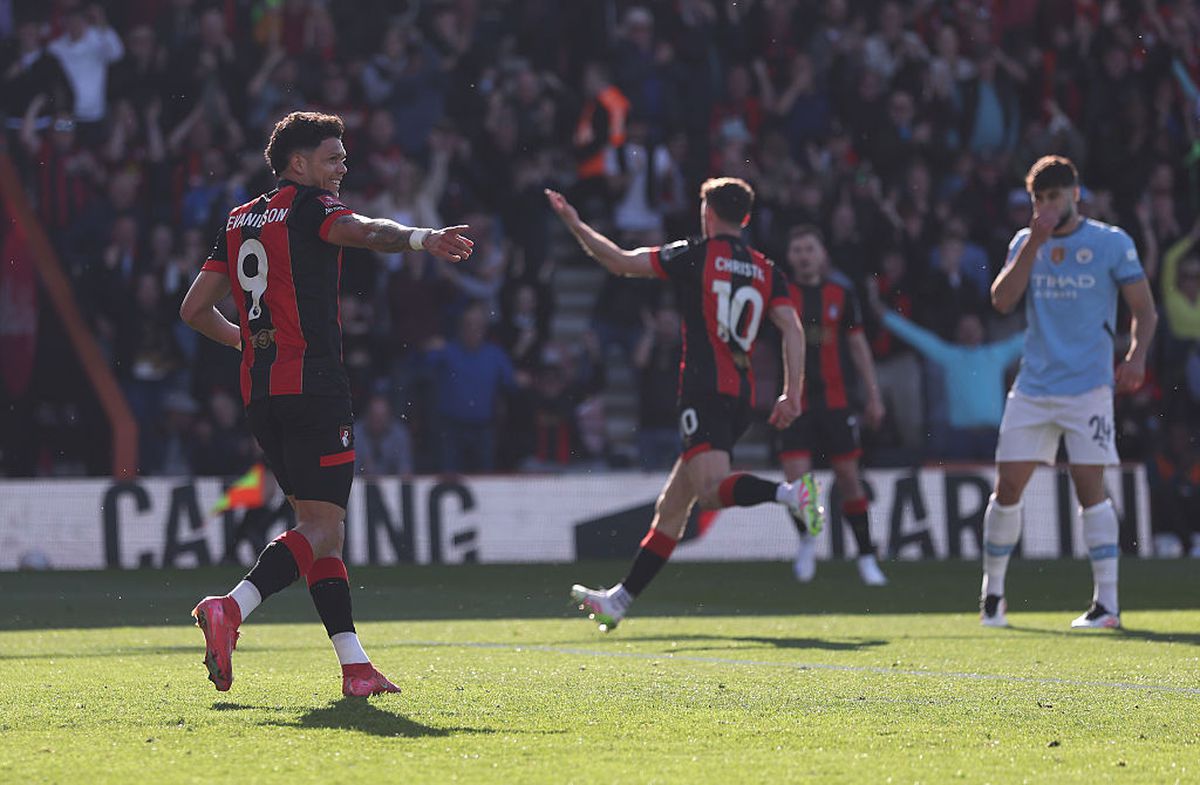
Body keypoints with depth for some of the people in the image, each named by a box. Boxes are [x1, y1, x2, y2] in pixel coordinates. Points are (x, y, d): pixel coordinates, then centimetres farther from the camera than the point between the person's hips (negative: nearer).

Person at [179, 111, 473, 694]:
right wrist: (419, 238, -44)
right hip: (312, 381, -8)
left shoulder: (240, 220, 18)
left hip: (259, 390, 8)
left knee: (319, 524, 10)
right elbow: (362, 231, -26)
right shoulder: (308, 205, -3)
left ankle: (354, 666, 5)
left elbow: (194, 309, 19)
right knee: (324, 526, -8)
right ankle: (230, 609, -27)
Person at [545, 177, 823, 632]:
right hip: (741, 399, 7)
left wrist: (574, 224, 17)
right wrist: (792, 394, 1)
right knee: (673, 506, 10)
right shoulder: (766, 270, 13)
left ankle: (790, 493, -45)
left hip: (705, 389, -7)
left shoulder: (695, 256, -1)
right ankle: (620, 599, 15)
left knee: (711, 487, -24)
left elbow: (619, 262, 4)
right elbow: (792, 328, 2)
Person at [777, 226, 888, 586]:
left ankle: (866, 556, 13)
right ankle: (806, 539, 15)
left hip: (835, 399, 1)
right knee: (796, 478, -12)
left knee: (849, 478, 2)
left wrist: (873, 394, 10)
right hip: (794, 402, -1)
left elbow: (857, 345, 13)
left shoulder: (841, 293, 6)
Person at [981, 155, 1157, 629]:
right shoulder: (1026, 243, 11)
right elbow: (1002, 301, -2)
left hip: (1089, 386, -4)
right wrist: (1033, 244, -9)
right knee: (1007, 486, 0)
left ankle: (1107, 602, -7)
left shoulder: (1111, 243, 0)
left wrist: (1136, 357, -18)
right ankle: (993, 594, 15)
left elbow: (1144, 310, 0)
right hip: (1032, 387, 4)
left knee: (1089, 484, -10)